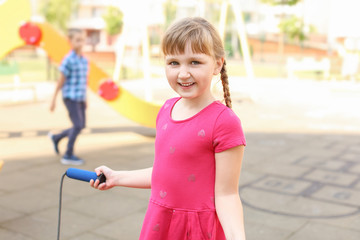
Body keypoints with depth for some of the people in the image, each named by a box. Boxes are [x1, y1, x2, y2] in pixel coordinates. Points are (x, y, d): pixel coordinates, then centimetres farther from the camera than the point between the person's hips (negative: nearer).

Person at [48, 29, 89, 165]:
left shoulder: (84, 60, 9)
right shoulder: (68, 60, -12)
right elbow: (61, 80, -9)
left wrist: (85, 98, 18)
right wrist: (54, 99, -6)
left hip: (80, 98, 8)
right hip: (70, 97, -8)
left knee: (81, 126, 10)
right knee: (78, 125, -11)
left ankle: (56, 138, 31)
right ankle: (68, 155, 2)